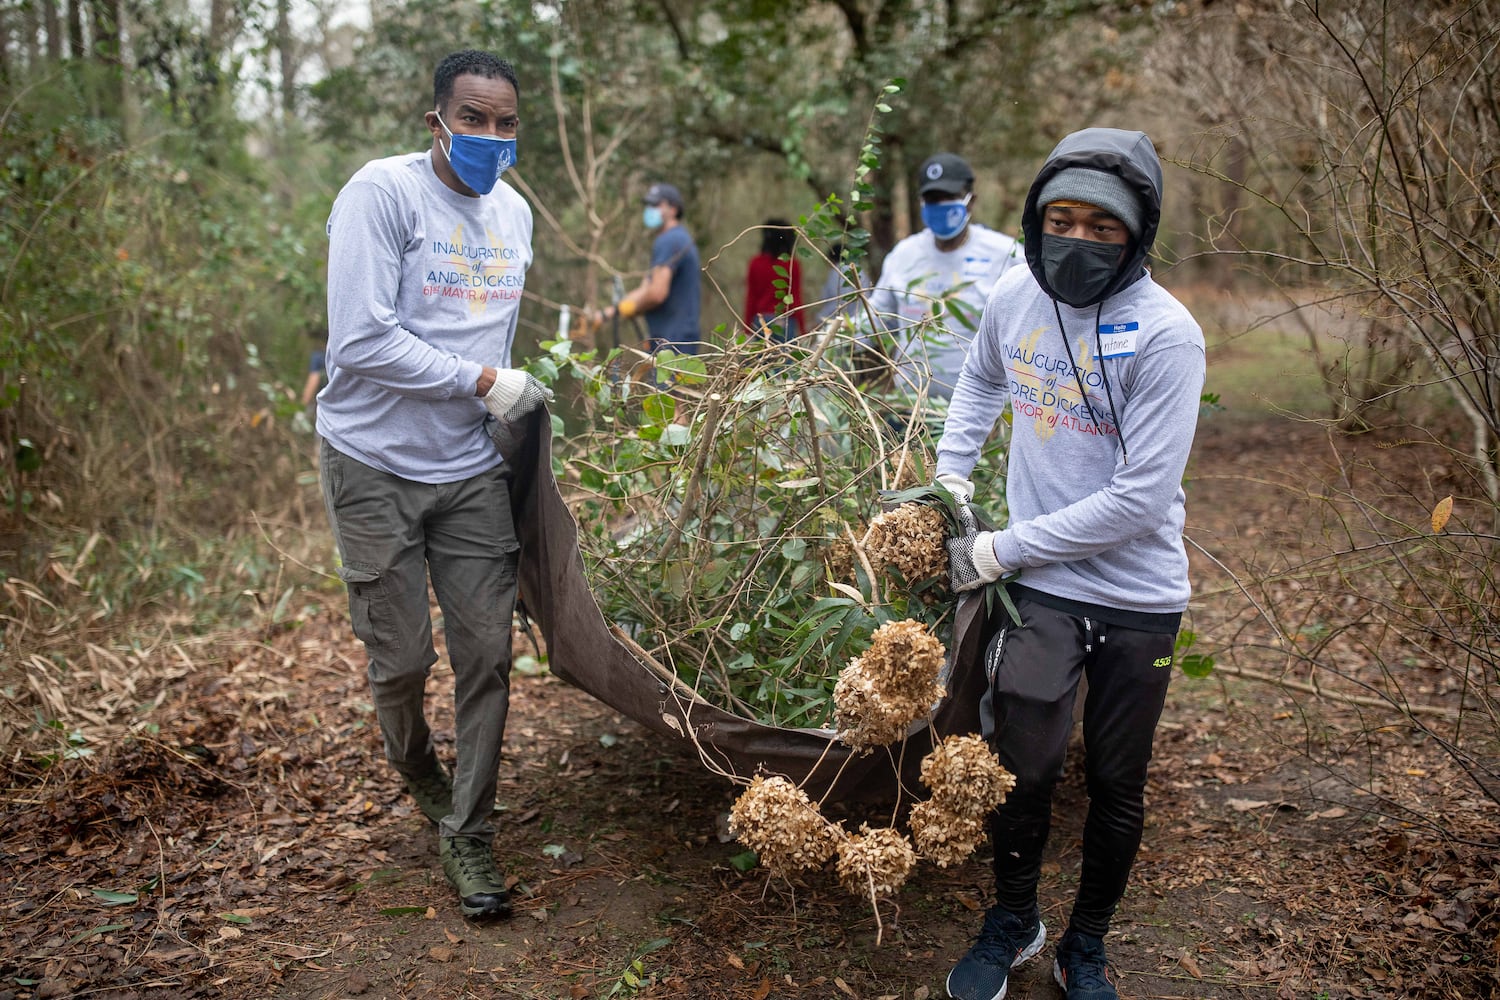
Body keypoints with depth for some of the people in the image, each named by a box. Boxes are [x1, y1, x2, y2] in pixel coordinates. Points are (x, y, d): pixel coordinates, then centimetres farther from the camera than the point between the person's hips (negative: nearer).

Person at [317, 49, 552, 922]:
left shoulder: (514, 212, 9)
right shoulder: (383, 192, -12)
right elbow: (361, 342, -20)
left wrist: (523, 414, 14)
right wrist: (486, 383, -16)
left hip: (473, 471, 5)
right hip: (377, 465, -4)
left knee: (487, 653, 1)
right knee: (403, 658, 4)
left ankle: (468, 833, 16)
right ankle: (420, 775, 36)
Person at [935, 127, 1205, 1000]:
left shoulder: (1165, 335, -19)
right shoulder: (1017, 296, -3)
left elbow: (1139, 501, -21)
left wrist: (999, 550, -17)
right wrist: (951, 473, 9)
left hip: (1138, 597, -2)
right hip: (1040, 584, 3)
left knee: (1117, 784, 12)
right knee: (1022, 768, 2)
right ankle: (1014, 921, 30)